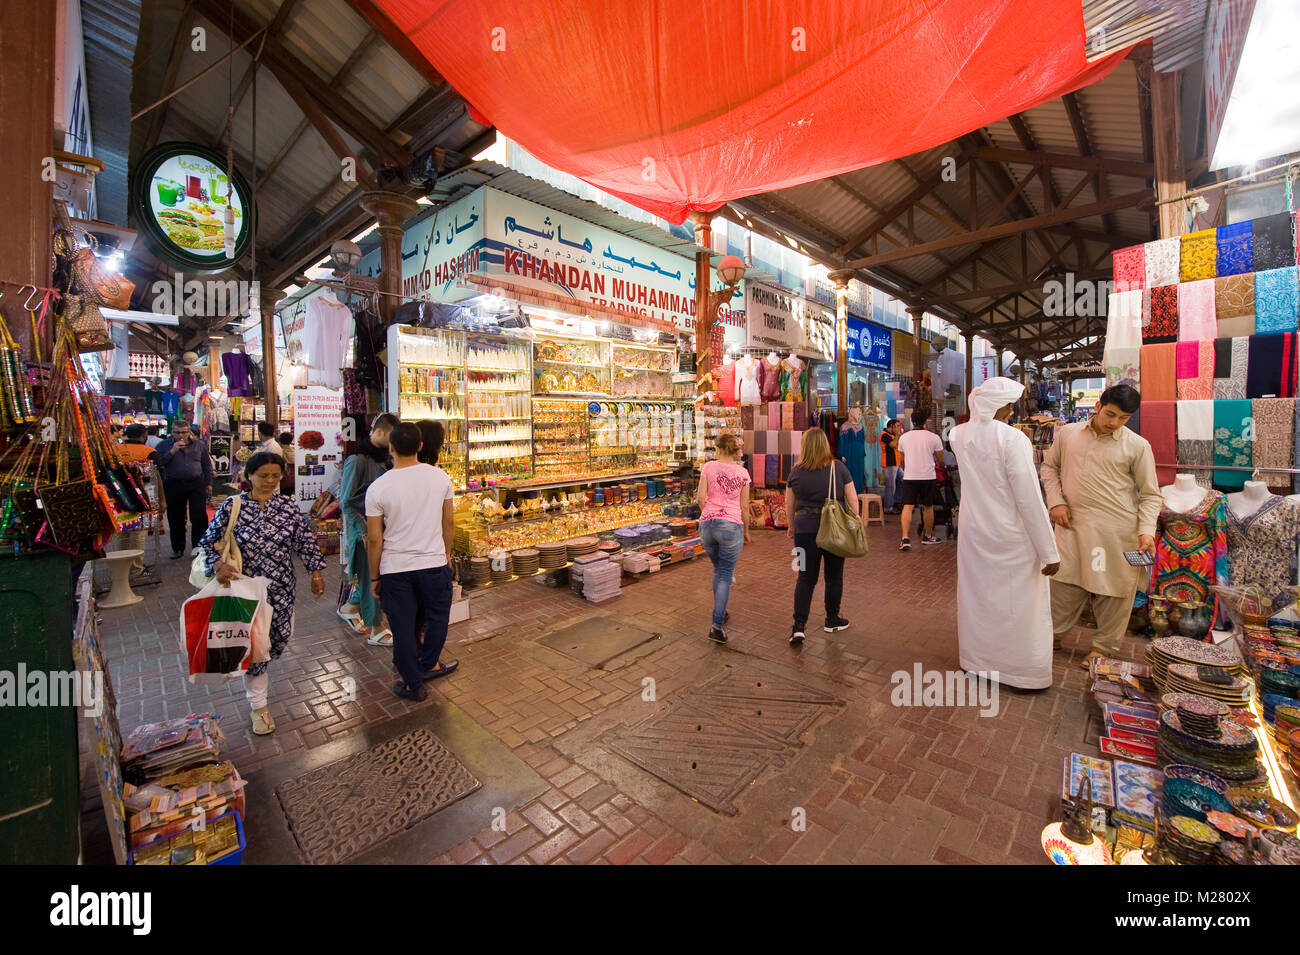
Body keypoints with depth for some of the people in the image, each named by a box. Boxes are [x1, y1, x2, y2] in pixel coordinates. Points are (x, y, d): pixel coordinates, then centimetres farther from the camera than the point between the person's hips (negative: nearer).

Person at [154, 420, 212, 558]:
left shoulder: (199, 445, 7)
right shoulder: (164, 445, 4)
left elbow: (207, 465, 13)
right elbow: (158, 463, -7)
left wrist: (208, 483, 10)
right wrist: (172, 451, -16)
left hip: (197, 484, 0)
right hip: (173, 486, 0)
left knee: (199, 516, -5)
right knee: (175, 519, 7)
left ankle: (199, 546, 5)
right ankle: (178, 549, 18)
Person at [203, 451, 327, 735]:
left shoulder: (288, 506, -3)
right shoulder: (232, 506, -8)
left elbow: (305, 541, 0)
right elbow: (208, 542, -3)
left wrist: (316, 571, -5)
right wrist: (218, 565, -22)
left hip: (281, 588, 2)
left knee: (280, 638, 13)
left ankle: (258, 675, 50)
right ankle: (259, 706, 22)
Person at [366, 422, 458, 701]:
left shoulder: (377, 488, -12)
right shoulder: (440, 476, -7)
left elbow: (375, 539, -7)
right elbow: (449, 523, 2)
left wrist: (374, 577, 5)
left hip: (394, 569, -1)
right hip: (434, 563, 1)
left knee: (403, 627, 14)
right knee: (437, 616, 24)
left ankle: (413, 685, 27)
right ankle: (428, 664, 40)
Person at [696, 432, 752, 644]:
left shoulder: (708, 467, 0)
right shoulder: (742, 473, 2)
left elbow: (701, 496, -5)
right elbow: (744, 506, 4)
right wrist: (746, 531, 16)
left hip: (707, 523, 2)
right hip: (731, 525, -2)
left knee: (718, 569, 23)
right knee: (725, 575, 4)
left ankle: (720, 613, 36)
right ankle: (717, 626, -1)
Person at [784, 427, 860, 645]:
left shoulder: (796, 471, -2)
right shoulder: (838, 468, -4)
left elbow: (789, 505, 5)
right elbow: (852, 500, -3)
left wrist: (792, 526, 18)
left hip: (805, 530, 0)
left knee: (806, 578, 8)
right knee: (834, 576, 16)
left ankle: (798, 626, 1)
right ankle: (832, 620, 30)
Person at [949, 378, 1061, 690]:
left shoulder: (959, 435, -2)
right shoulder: (1013, 439, -19)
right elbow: (1030, 499, -19)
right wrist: (1049, 552, -13)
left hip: (974, 533, 6)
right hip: (1012, 538, -6)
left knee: (976, 597, 18)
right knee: (1020, 604, 9)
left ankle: (977, 660, 35)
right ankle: (1025, 672, 23)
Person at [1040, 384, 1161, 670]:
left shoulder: (1137, 445, -2)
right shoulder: (1068, 433, 4)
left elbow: (1150, 495, 1)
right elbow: (1049, 467, 14)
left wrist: (1147, 531, -13)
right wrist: (1056, 501, 1)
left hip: (1117, 530, -2)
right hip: (1072, 524, 2)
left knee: (1113, 591, 8)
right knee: (1063, 582, 10)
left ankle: (1104, 647, 26)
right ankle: (1053, 634, 27)